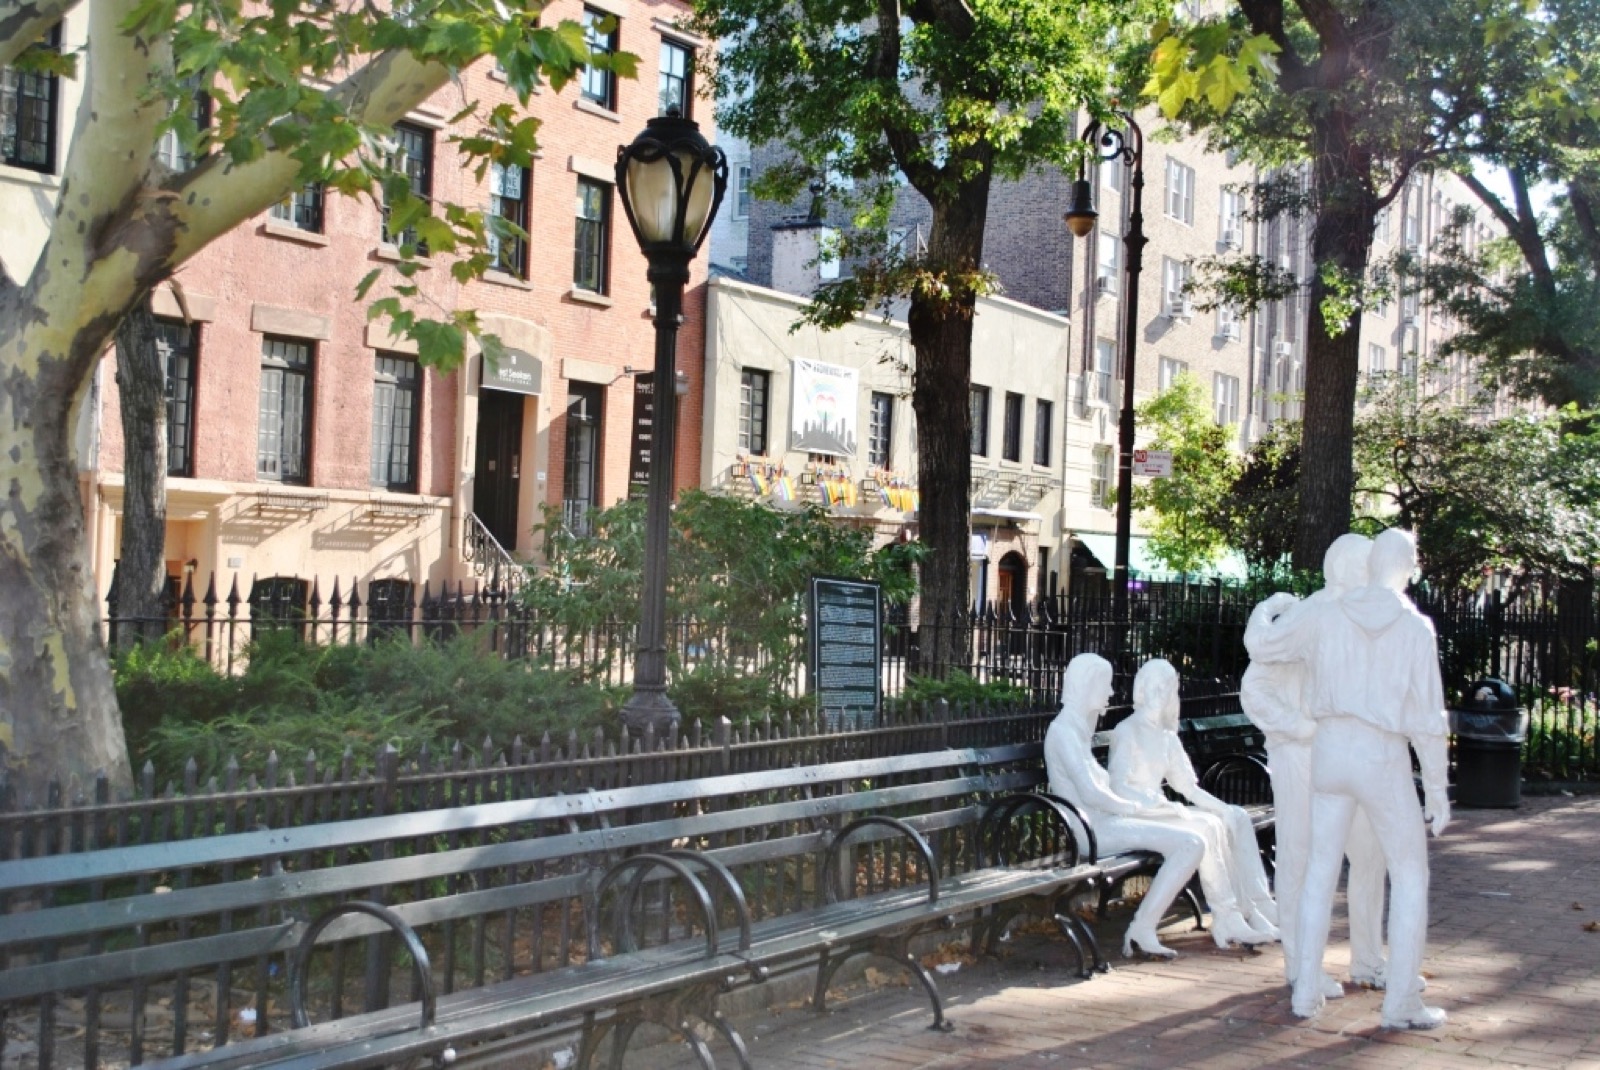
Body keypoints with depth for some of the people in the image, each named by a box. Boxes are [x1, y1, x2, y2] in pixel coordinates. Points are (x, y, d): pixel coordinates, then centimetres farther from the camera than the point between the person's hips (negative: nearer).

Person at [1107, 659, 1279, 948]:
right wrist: (1169, 807, -23)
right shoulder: (1127, 732, -10)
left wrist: (1221, 807, 0)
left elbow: (1186, 784, 15)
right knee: (1207, 827, -27)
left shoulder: (1166, 736, 16)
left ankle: (1258, 907, -9)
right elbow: (1119, 789, -18)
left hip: (1162, 809, 8)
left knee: (1237, 818, -4)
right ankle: (1227, 919, -22)